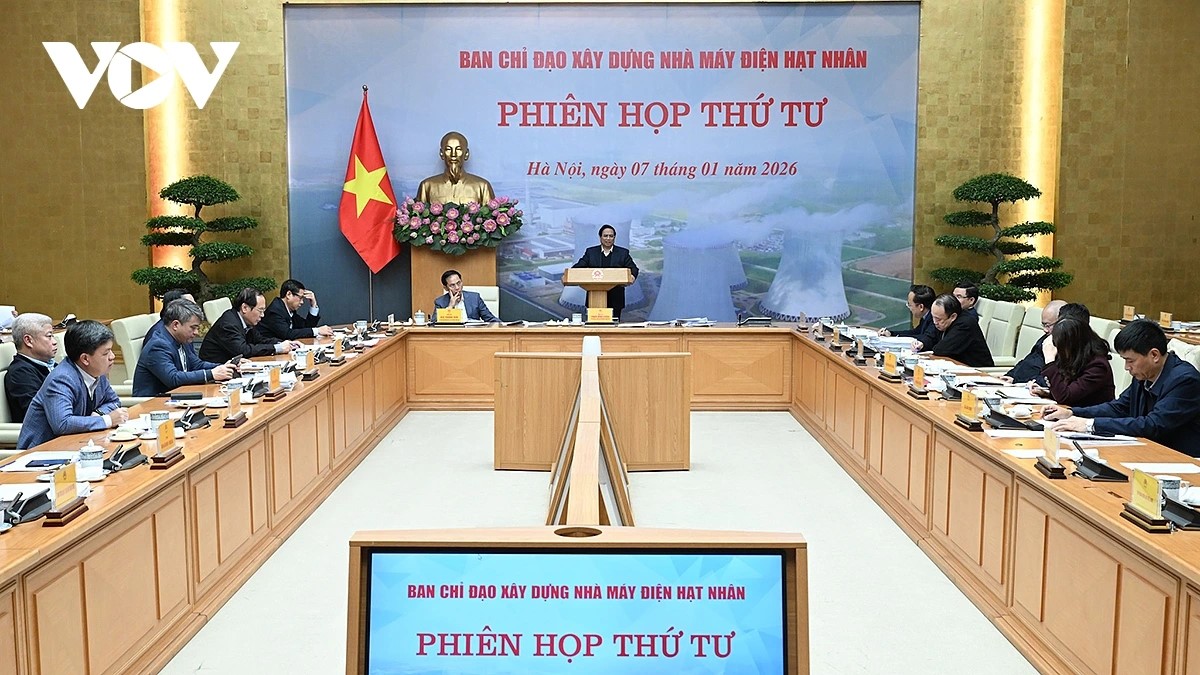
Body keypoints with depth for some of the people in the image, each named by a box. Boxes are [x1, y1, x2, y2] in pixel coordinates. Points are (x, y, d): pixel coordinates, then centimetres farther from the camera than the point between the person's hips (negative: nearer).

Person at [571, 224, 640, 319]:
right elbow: (579, 266, 3)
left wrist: (632, 276, -24)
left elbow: (633, 268, 0)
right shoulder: (590, 252, 10)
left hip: (615, 299, 0)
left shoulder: (623, 253, 7)